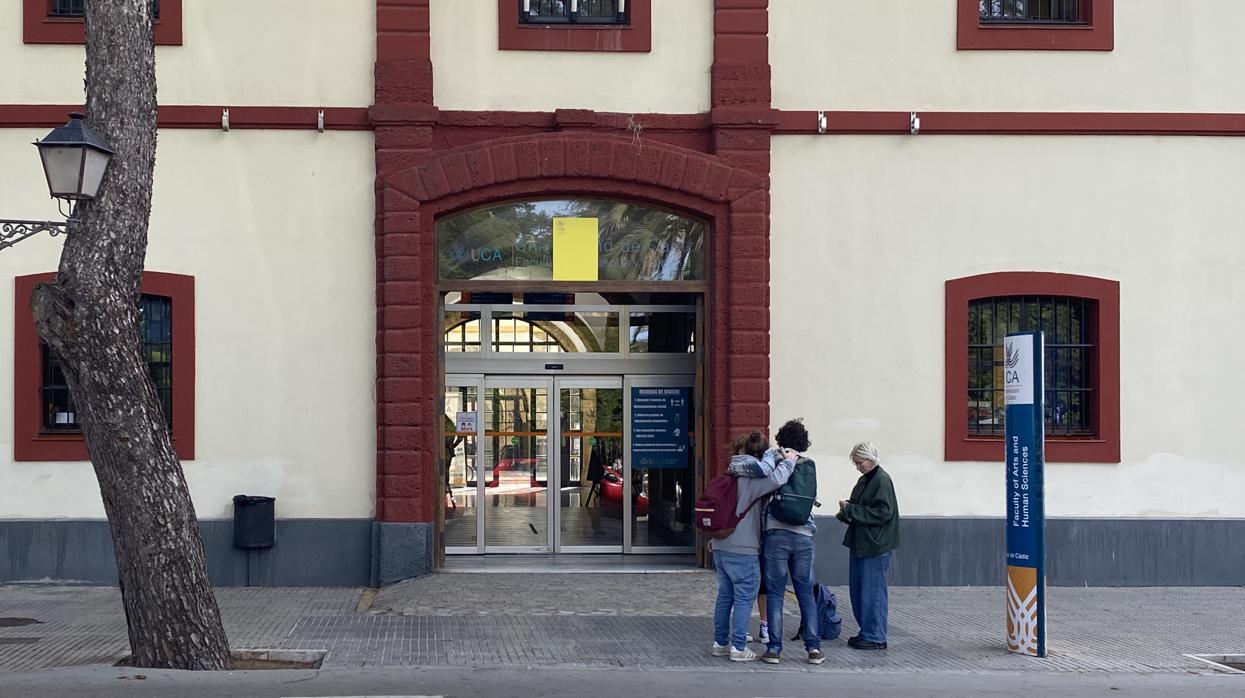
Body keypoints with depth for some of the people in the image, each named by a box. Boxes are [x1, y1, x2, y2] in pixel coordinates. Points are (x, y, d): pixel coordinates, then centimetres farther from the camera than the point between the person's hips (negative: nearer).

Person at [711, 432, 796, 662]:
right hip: (742, 550, -8)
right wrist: (788, 462, -14)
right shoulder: (750, 478, -14)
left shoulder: (730, 475, 12)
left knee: (725, 595, 16)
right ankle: (738, 647, -1)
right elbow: (775, 479, -32)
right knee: (744, 598, -1)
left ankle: (720, 643, 21)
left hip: (721, 546, 8)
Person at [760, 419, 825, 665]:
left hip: (776, 534, -2)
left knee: (775, 593, 2)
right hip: (803, 536, 2)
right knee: (806, 593, 10)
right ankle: (814, 647, 8)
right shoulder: (810, 466, 8)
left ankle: (774, 648, 0)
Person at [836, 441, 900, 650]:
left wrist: (850, 510, -17)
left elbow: (883, 512, -19)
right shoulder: (864, 480, 15)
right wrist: (846, 512, 2)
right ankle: (866, 632, 21)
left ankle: (875, 637, 2)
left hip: (875, 546, -9)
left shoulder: (882, 481, -12)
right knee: (857, 589, 12)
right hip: (860, 543, 9)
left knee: (872, 592, -5)